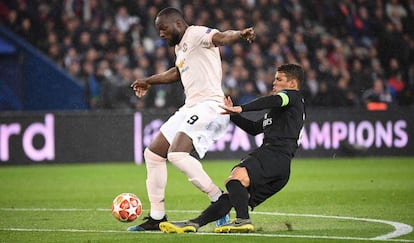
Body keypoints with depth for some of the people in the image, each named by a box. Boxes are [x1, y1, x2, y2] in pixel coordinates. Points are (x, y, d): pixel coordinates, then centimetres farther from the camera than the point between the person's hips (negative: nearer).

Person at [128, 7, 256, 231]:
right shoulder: (180, 47, 22)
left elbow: (221, 37, -29)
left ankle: (220, 200, -21)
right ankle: (156, 217, 19)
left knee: (177, 154, -29)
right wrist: (149, 82, 54)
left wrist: (240, 35, -51)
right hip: (191, 108, 11)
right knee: (153, 154, 13)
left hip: (209, 105, -11)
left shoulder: (197, 34, -8)